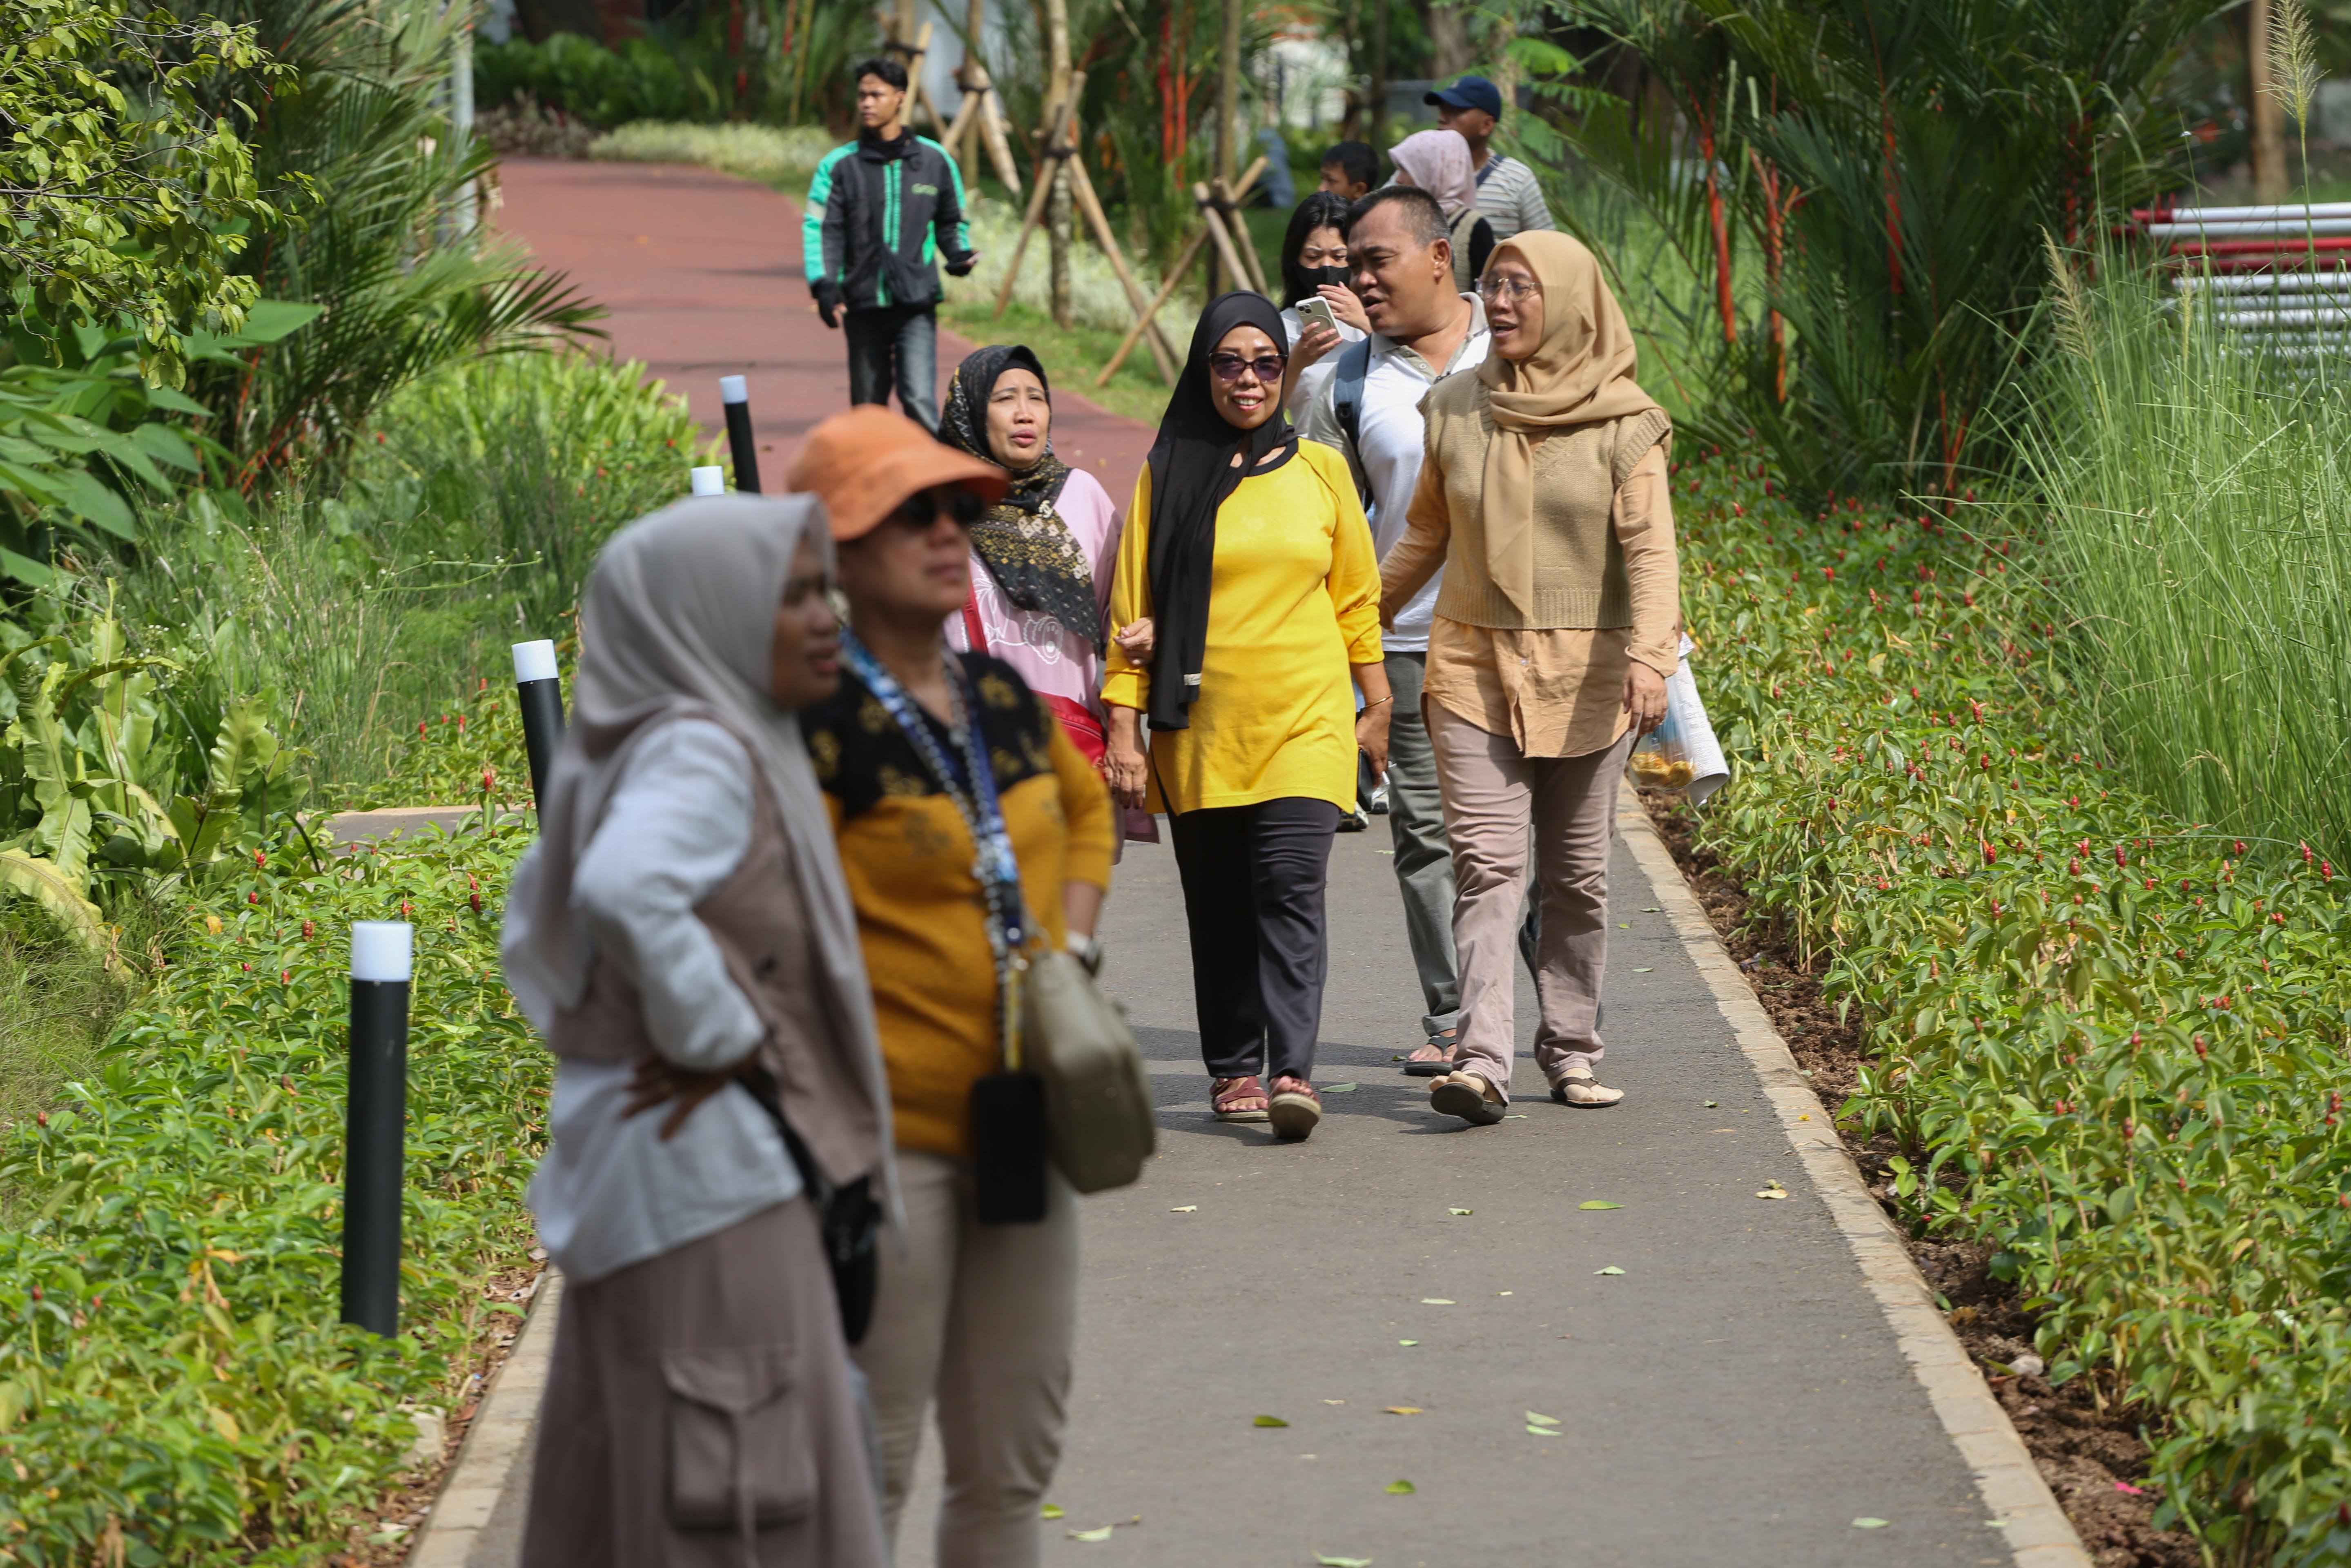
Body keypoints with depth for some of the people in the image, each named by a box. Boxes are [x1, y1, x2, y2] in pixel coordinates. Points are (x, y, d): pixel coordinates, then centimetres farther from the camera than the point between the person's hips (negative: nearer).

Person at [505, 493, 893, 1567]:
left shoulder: (637, 751, 14)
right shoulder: (699, 753, -16)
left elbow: (536, 923, 26)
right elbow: (624, 892, -36)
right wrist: (719, 1041, -23)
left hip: (635, 1169, 10)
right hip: (709, 1169, -10)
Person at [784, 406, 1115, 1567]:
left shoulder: (1004, 699, 8)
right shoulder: (819, 723, -15)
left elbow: (1085, 809, 28)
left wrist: (1069, 958, 13)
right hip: (887, 1133, -7)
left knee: (1011, 1466, 14)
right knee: (867, 1470, -3)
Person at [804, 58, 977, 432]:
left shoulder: (935, 160, 8)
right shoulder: (839, 165, 5)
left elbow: (952, 222, 18)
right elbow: (820, 229, -1)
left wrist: (960, 255, -4)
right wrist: (824, 284, -16)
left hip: (917, 305, -1)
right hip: (863, 306, 1)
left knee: (919, 401, -16)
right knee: (868, 407, 8)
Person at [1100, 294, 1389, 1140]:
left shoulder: (1319, 470, 7)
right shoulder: (1169, 473, 5)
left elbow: (1357, 598, 15)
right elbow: (1134, 607, 4)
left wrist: (1375, 707, 14)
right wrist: (1123, 729, -1)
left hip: (1305, 719, -1)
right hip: (1199, 727, 1)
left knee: (1291, 886, -14)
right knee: (1218, 904, 5)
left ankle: (1293, 1071, -20)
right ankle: (1233, 1069, 17)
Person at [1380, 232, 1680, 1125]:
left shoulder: (1621, 425, -3)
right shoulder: (1455, 410, 6)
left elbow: (1649, 551, -11)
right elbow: (1426, 534, 19)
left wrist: (1651, 657, -26)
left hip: (1583, 675, -1)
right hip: (1475, 668, 1)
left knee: (1577, 876, 6)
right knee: (1486, 864, -10)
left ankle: (1570, 1050, 20)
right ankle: (1481, 1063, -18)